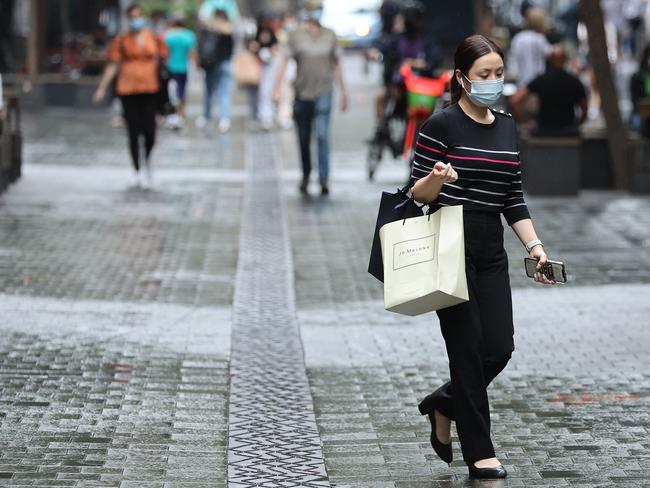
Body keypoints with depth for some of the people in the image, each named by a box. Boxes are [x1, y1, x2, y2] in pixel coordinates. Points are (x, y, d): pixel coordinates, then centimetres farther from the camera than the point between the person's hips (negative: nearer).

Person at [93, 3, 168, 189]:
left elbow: (163, 59, 16)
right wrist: (102, 88, 2)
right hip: (128, 91, -1)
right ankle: (137, 171, 14)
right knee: (133, 133, 1)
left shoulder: (154, 39, 6)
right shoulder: (121, 41, 3)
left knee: (149, 131, -7)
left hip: (150, 90, 1)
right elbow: (113, 66, 5)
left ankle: (147, 160, 23)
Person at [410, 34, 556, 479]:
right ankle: (479, 453, 6)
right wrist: (436, 178, -28)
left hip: (491, 254, 6)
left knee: (499, 349, 1)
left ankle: (443, 405, 28)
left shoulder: (507, 127, 11)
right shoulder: (441, 126, -8)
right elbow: (417, 194, -6)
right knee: (468, 349, -4)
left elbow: (514, 199, 14)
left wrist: (535, 246, 4)